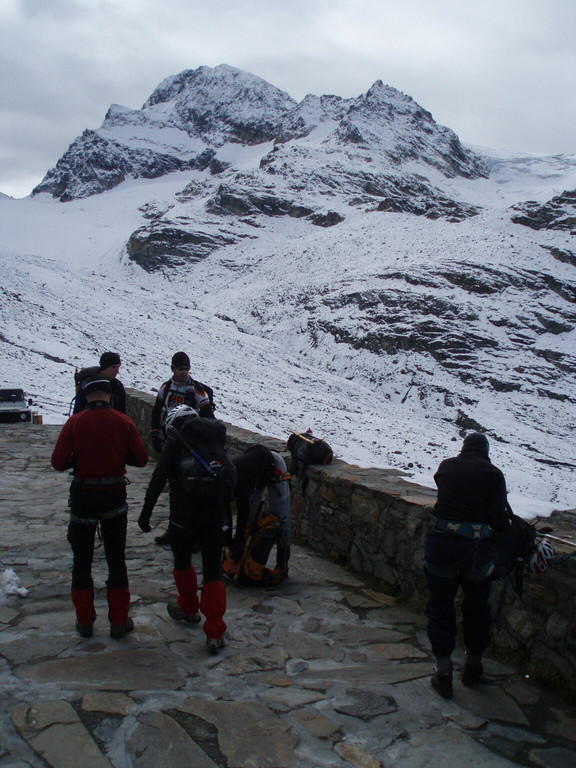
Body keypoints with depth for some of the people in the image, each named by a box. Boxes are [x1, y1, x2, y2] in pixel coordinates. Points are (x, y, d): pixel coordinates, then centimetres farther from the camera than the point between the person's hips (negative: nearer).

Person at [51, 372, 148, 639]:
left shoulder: (75, 422, -9)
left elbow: (58, 463, -10)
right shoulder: (123, 422, -6)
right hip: (114, 497, 1)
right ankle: (119, 622, 17)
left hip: (83, 497, -1)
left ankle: (84, 621, 21)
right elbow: (141, 459, -3)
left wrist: (78, 459, 9)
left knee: (82, 560, 14)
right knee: (116, 560, 12)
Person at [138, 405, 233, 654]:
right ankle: (215, 632, 2)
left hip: (184, 516, -3)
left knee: (182, 563, 22)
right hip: (216, 515, 4)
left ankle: (189, 609, 39)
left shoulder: (175, 441, -1)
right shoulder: (214, 438, 14)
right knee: (213, 572, 6)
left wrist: (145, 513, -2)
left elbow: (158, 479, -7)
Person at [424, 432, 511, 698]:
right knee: (477, 607, 20)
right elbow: (499, 519, -8)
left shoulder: (446, 466, 5)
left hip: (440, 544, 1)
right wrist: (507, 523, 13)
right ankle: (473, 665, 36)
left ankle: (443, 671, 18)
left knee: (440, 606, 15)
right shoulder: (493, 473, -2)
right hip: (475, 548, -1)